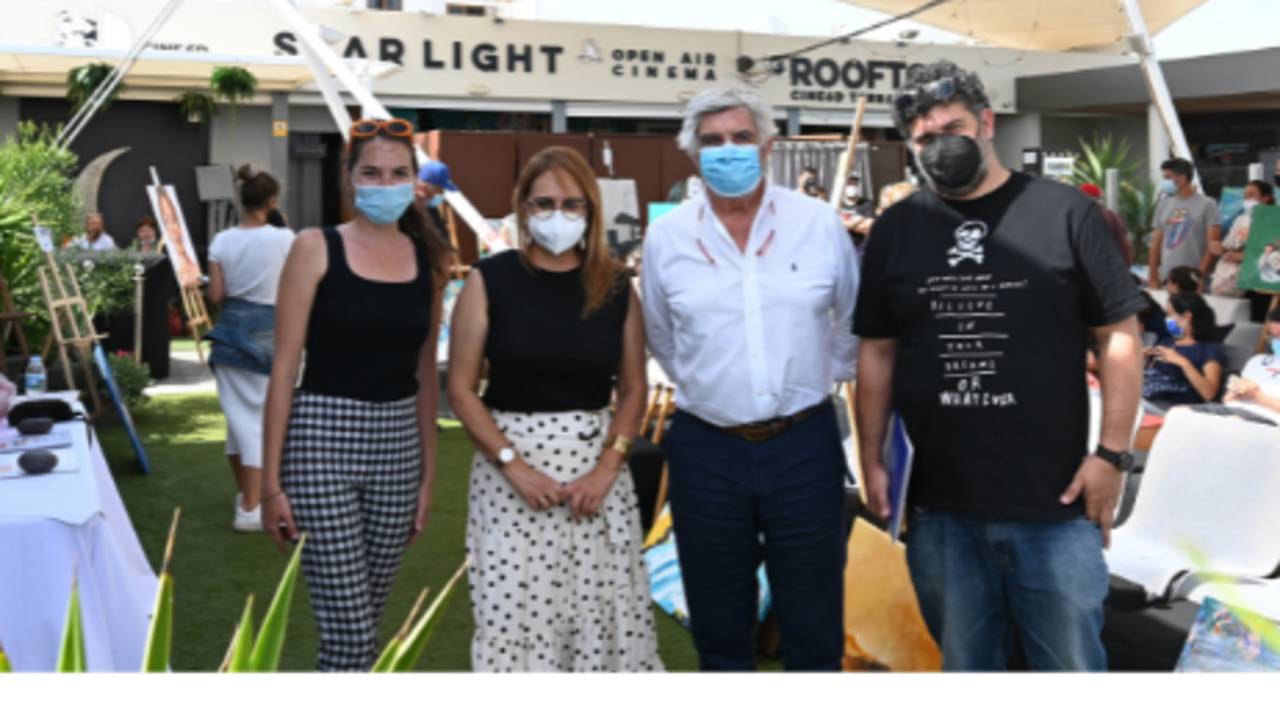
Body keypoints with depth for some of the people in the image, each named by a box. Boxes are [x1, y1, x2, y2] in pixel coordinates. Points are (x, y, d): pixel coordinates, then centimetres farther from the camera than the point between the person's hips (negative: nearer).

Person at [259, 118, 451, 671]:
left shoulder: (428, 259, 8)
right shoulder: (316, 248, -4)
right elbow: (285, 367, -5)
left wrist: (428, 474, 13)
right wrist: (272, 481, -7)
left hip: (398, 446, 4)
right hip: (323, 439, -4)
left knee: (365, 625, 12)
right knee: (349, 633, -5)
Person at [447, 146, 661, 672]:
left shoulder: (615, 287, 5)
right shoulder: (491, 281, -2)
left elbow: (633, 389, 6)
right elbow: (462, 388, -3)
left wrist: (607, 469, -7)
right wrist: (515, 466, -11)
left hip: (597, 459, 2)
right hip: (509, 461, -2)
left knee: (604, 606, 3)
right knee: (512, 609, 1)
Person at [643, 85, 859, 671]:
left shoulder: (820, 224, -1)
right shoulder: (666, 237, -1)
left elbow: (852, 322, 12)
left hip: (804, 444, 0)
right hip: (706, 451, 1)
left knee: (814, 629, 9)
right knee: (719, 633, 14)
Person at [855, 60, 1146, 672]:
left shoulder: (1064, 213, -3)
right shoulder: (895, 231, 6)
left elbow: (1119, 335, 0)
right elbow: (878, 351, 10)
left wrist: (1113, 452, -5)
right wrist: (871, 459, 6)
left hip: (1056, 505, -2)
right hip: (938, 509, 2)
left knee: (1071, 662, 10)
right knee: (963, 662, 15)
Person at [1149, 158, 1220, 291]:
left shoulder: (1207, 205, 0)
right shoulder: (1164, 205, 13)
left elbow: (1213, 245, -6)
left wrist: (1200, 276, -13)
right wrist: (1153, 278, 6)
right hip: (1166, 280, 4)